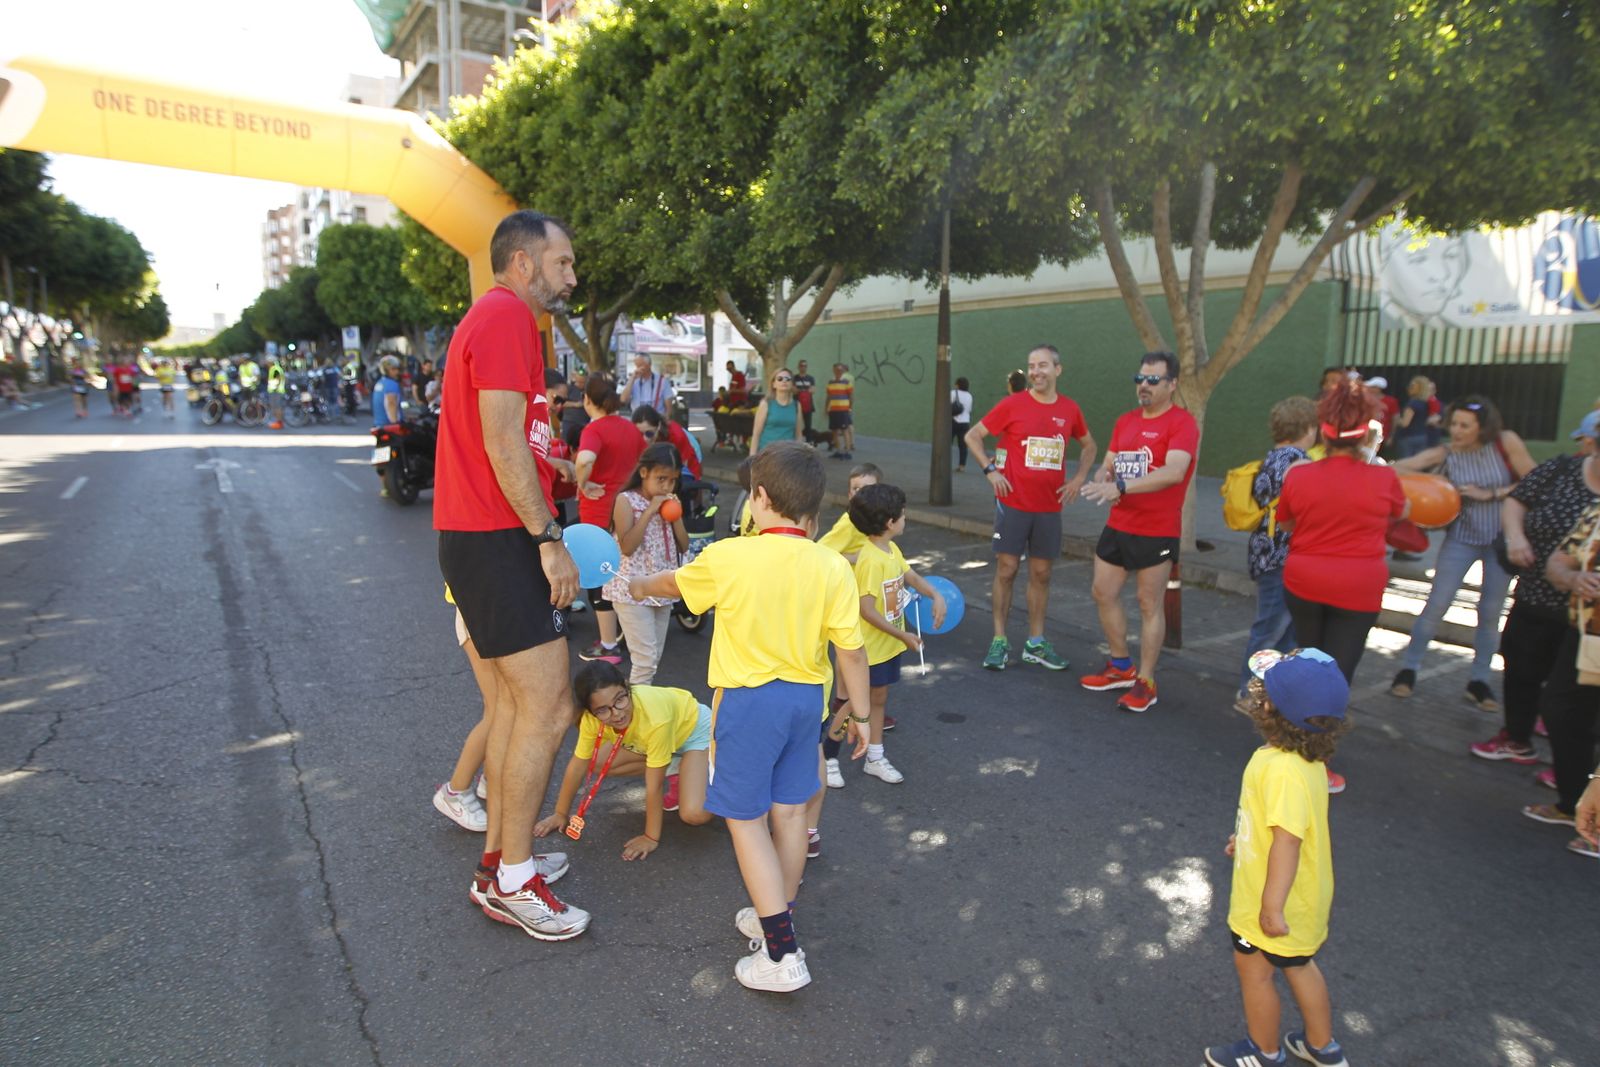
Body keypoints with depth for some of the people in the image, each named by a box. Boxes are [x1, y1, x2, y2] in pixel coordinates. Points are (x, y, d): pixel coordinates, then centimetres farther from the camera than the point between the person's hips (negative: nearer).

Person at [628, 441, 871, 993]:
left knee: (747, 820, 6)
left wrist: (638, 585, 28)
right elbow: (851, 651, -7)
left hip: (747, 700, -4)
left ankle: (782, 954, 6)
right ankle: (777, 916, 37)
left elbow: (673, 583, 6)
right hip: (806, 697, 4)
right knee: (790, 811, 18)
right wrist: (859, 711, 8)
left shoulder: (727, 558, -15)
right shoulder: (834, 568, -10)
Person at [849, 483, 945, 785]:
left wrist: (936, 596, -1)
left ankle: (875, 758, 30)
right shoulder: (871, 560, -27)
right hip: (869, 646, -9)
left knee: (878, 698, 18)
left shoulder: (892, 550, 1)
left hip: (889, 644, 9)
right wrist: (903, 635, -21)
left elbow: (912, 576, 17)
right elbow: (866, 609, -27)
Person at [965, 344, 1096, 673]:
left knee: (1041, 574, 9)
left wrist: (1079, 478, 7)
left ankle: (1035, 643, 20)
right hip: (1013, 503, -3)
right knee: (1006, 570, 1)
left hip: (1050, 507, 3)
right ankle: (999, 642, 11)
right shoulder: (1013, 405, -5)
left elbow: (1088, 445, 21)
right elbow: (972, 436, 1)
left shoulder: (1070, 409, 4)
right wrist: (990, 470, -9)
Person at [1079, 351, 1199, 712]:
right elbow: (1107, 465, 13)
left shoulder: (1182, 423, -12)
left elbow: (1174, 472, -27)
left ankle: (1145, 683, 15)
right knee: (1103, 593, 12)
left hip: (1157, 532, -7)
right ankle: (1122, 667, 30)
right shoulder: (1125, 422, 10)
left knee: (1150, 605, 2)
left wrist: (1121, 486, -36)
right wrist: (1103, 479, -12)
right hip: (1117, 525, 7)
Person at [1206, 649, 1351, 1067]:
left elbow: (1288, 839, -36)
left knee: (1253, 969, 16)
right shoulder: (1304, 758, -6)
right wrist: (1248, 837, 22)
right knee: (1299, 966, 27)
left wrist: (1272, 906, -30)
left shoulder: (1283, 770, -36)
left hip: (1273, 904, -8)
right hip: (1304, 897, 8)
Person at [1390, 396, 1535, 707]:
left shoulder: (1506, 442, -12)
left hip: (1502, 538, 1)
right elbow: (1403, 467, -27)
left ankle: (1479, 681, 19)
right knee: (1437, 604, -5)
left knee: (1491, 612, 7)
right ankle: (1408, 668, 7)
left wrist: (1489, 493, -19)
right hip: (1462, 537, -1)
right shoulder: (1444, 454, -12)